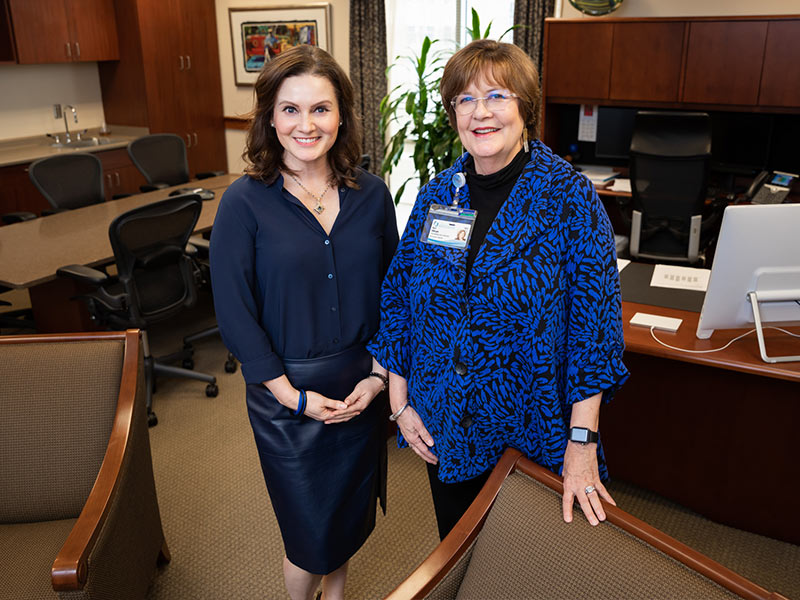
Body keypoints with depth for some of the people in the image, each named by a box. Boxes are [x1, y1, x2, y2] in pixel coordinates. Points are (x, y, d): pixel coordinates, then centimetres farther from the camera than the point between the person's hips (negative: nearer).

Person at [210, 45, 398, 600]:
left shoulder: (371, 194, -3)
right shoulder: (245, 203, -13)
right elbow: (235, 314, -12)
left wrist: (379, 374, -5)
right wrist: (296, 397, -15)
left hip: (364, 388, 4)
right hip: (288, 395, -3)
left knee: (352, 514, 22)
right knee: (310, 532, 12)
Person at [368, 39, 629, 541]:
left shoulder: (570, 197, -14)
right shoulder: (436, 196, -2)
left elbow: (595, 320, -15)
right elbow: (398, 301, 4)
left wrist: (582, 442, -17)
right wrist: (399, 401, 1)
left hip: (534, 431, -3)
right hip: (443, 427, 4)